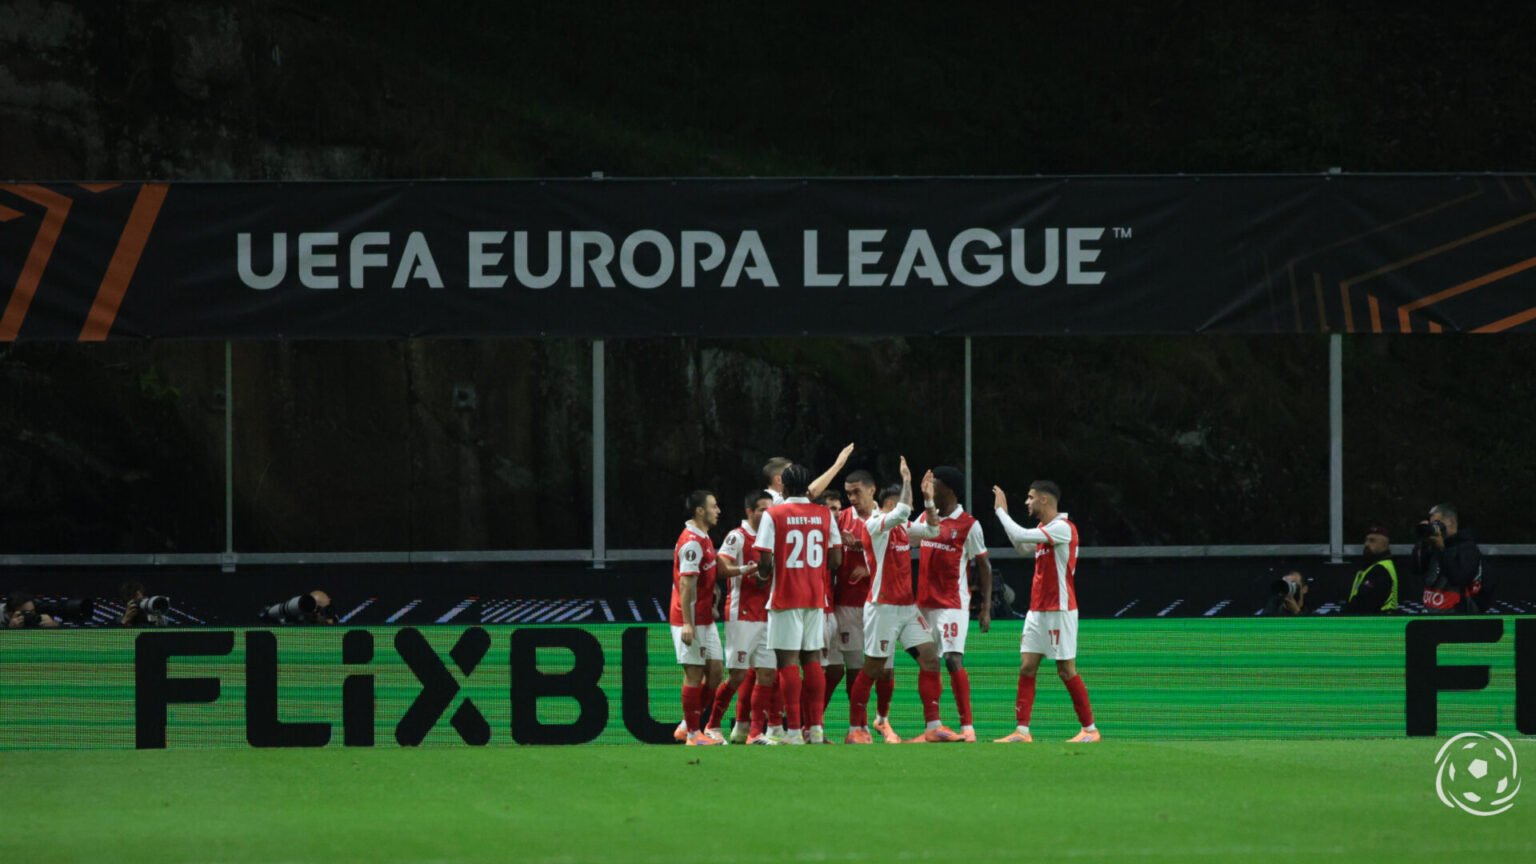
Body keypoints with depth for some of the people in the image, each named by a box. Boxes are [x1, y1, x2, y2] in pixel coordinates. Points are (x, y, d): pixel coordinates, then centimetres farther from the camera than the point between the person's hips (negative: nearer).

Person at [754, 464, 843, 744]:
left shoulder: (773, 514, -7)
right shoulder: (825, 514, 4)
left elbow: (765, 562, -12)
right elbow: (836, 560, 3)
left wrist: (765, 571, 10)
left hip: (785, 596, -4)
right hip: (816, 596, 4)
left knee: (788, 660, -3)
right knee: (813, 659, 10)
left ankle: (794, 730, -9)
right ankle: (815, 728, 8)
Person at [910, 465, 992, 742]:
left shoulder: (969, 525, -6)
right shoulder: (926, 517, 12)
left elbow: (984, 567, -3)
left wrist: (986, 608, -7)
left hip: (953, 604, -6)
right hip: (925, 603, 6)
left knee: (953, 660, -15)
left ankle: (967, 726, -13)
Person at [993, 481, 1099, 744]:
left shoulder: (1062, 528, -16)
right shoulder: (1044, 529, 12)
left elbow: (1020, 536, -22)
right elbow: (1022, 547, 25)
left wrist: (1001, 510, -9)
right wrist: (1003, 513, 19)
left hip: (1059, 611, -9)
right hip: (1037, 611, 9)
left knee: (1066, 670, -4)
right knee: (1026, 666, 1)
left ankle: (1090, 729, 6)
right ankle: (1022, 730, -1)